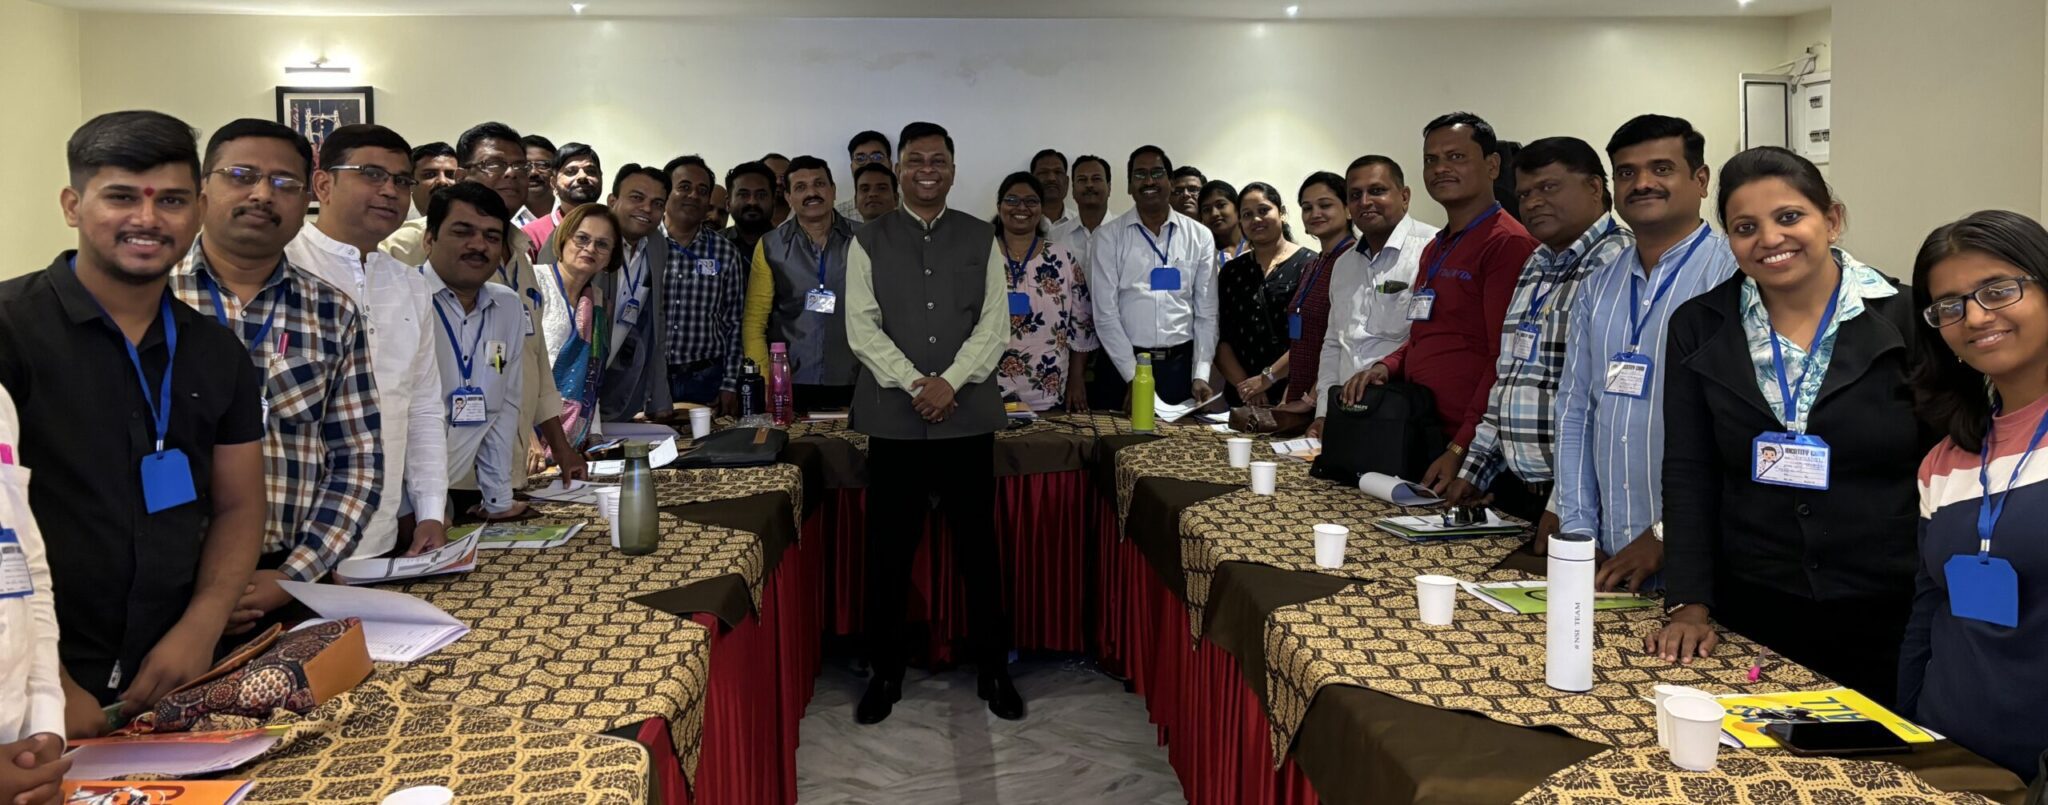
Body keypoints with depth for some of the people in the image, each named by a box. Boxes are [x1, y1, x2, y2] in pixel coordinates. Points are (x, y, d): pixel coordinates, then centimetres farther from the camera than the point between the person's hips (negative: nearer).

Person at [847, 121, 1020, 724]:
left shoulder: (981, 239, 7)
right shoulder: (868, 243, 5)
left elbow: (993, 322, 0)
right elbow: (861, 328, -3)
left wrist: (950, 382, -13)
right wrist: (915, 384, -13)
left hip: (967, 414, 1)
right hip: (893, 417, 0)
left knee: (978, 545, 7)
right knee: (889, 550, 5)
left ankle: (993, 669, 20)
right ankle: (885, 672, 19)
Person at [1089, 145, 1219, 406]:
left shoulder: (1200, 236, 5)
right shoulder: (1107, 237, -1)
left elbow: (1206, 312, 5)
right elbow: (1105, 313, -5)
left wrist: (1200, 375, -4)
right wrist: (1134, 377, -12)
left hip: (1182, 364, 2)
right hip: (1123, 365, -1)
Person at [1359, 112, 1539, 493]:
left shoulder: (1508, 243, -11)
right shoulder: (1436, 249, 19)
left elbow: (1505, 360, -17)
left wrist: (1461, 448, -20)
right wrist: (1385, 367, 5)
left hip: (1473, 447, -8)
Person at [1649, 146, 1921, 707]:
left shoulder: (1907, 322, -4)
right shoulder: (1699, 329, 2)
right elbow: (1688, 475, 1)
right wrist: (1689, 605, -7)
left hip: (1889, 619, -1)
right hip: (1753, 618, 1)